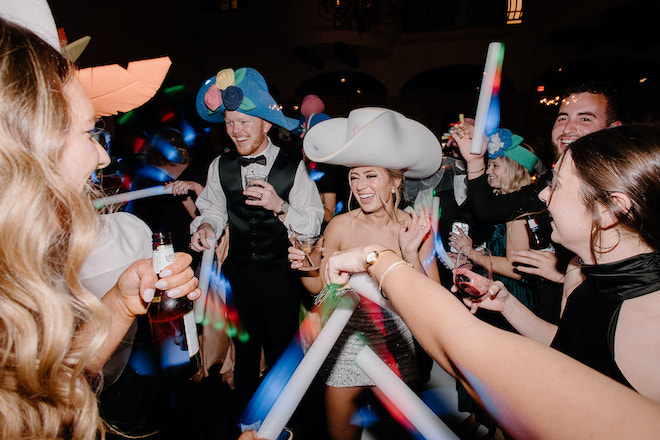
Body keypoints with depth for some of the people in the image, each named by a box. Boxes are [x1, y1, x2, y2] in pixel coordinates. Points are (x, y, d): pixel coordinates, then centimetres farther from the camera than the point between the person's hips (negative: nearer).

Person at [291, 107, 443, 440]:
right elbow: (321, 286, -1)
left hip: (397, 341, 0)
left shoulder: (415, 227, -13)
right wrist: (303, 269, -22)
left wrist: (410, 253, -25)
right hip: (347, 338, 0)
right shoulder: (340, 227, -13)